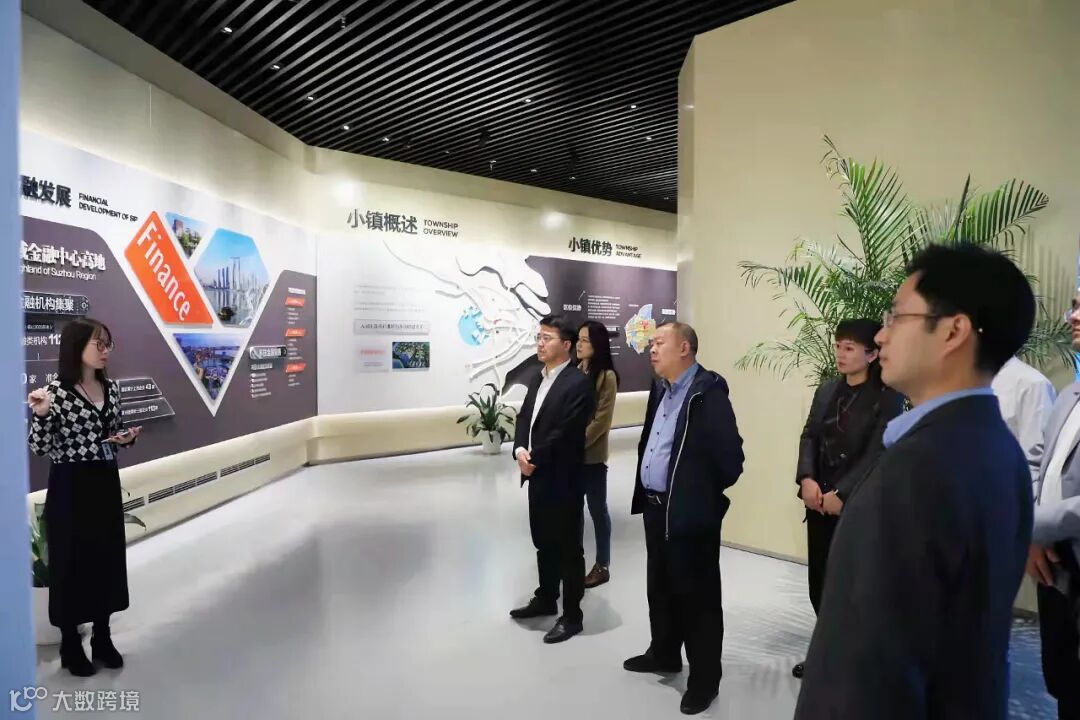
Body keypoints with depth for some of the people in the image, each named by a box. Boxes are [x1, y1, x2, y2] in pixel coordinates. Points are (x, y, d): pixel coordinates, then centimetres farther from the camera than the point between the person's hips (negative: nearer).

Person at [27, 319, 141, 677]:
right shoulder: (53, 392, -13)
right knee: (70, 563, 6)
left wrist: (125, 438, -5)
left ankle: (102, 639, 28)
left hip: (106, 484, 6)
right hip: (70, 488, -6)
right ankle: (70, 646, 24)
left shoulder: (111, 388, 5)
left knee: (108, 559, 12)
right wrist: (40, 414, -28)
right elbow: (39, 448, -13)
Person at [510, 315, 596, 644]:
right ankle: (546, 599, 38)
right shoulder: (538, 378, 12)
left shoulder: (579, 382, -16)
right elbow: (524, 418, 10)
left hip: (563, 478, -8)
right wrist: (520, 450, -8)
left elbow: (565, 432, -20)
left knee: (568, 547, 5)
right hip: (538, 475, 8)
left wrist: (534, 459, -13)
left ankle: (572, 614, 19)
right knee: (543, 542, 21)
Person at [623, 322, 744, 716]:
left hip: (690, 511, -9)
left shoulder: (707, 392, -19)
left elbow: (731, 456, -19)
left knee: (697, 595, 6)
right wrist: (646, 492, 14)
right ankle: (664, 653, 42)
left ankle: (704, 677, 22)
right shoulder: (661, 388, 10)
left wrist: (706, 492, -5)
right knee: (660, 587, 22)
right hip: (655, 506, 9)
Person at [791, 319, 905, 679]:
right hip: (819, 501, 5)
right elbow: (809, 437, 6)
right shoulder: (826, 391, 10)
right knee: (819, 583, 12)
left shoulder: (887, 398, -8)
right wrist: (806, 479, -9)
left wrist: (840, 494, -18)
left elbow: (876, 453, -14)